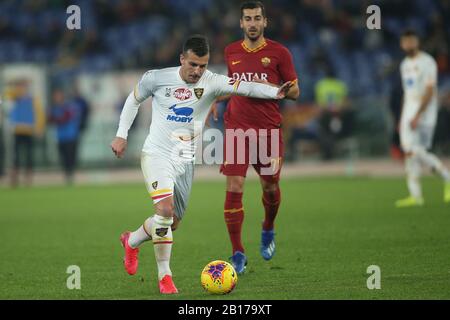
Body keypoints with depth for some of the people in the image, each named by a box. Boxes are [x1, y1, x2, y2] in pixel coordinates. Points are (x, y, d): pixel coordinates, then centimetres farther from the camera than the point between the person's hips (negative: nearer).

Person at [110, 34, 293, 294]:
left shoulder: (211, 83, -8)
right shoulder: (157, 78, -9)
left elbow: (243, 87, -22)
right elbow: (134, 99, 9)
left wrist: (275, 92, -37)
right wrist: (122, 135, 6)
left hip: (186, 161, 3)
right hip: (157, 155, -3)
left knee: (172, 223, 10)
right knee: (165, 209, -24)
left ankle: (132, 241, 41)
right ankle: (164, 275, -11)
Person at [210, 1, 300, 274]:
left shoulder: (279, 53, -1)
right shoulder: (231, 52, 9)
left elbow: (295, 91, 2)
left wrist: (269, 88, -14)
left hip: (269, 129, -1)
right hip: (237, 128, 1)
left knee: (270, 186, 8)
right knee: (234, 188, -10)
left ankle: (268, 230, 41)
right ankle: (238, 253, -4)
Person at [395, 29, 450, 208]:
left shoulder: (426, 62, -9)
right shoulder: (405, 64, 17)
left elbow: (429, 91, -16)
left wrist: (417, 116, -23)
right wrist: (403, 118, 19)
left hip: (424, 114, -8)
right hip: (409, 113, 8)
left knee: (417, 152, -15)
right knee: (409, 152, 0)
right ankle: (415, 196, 0)